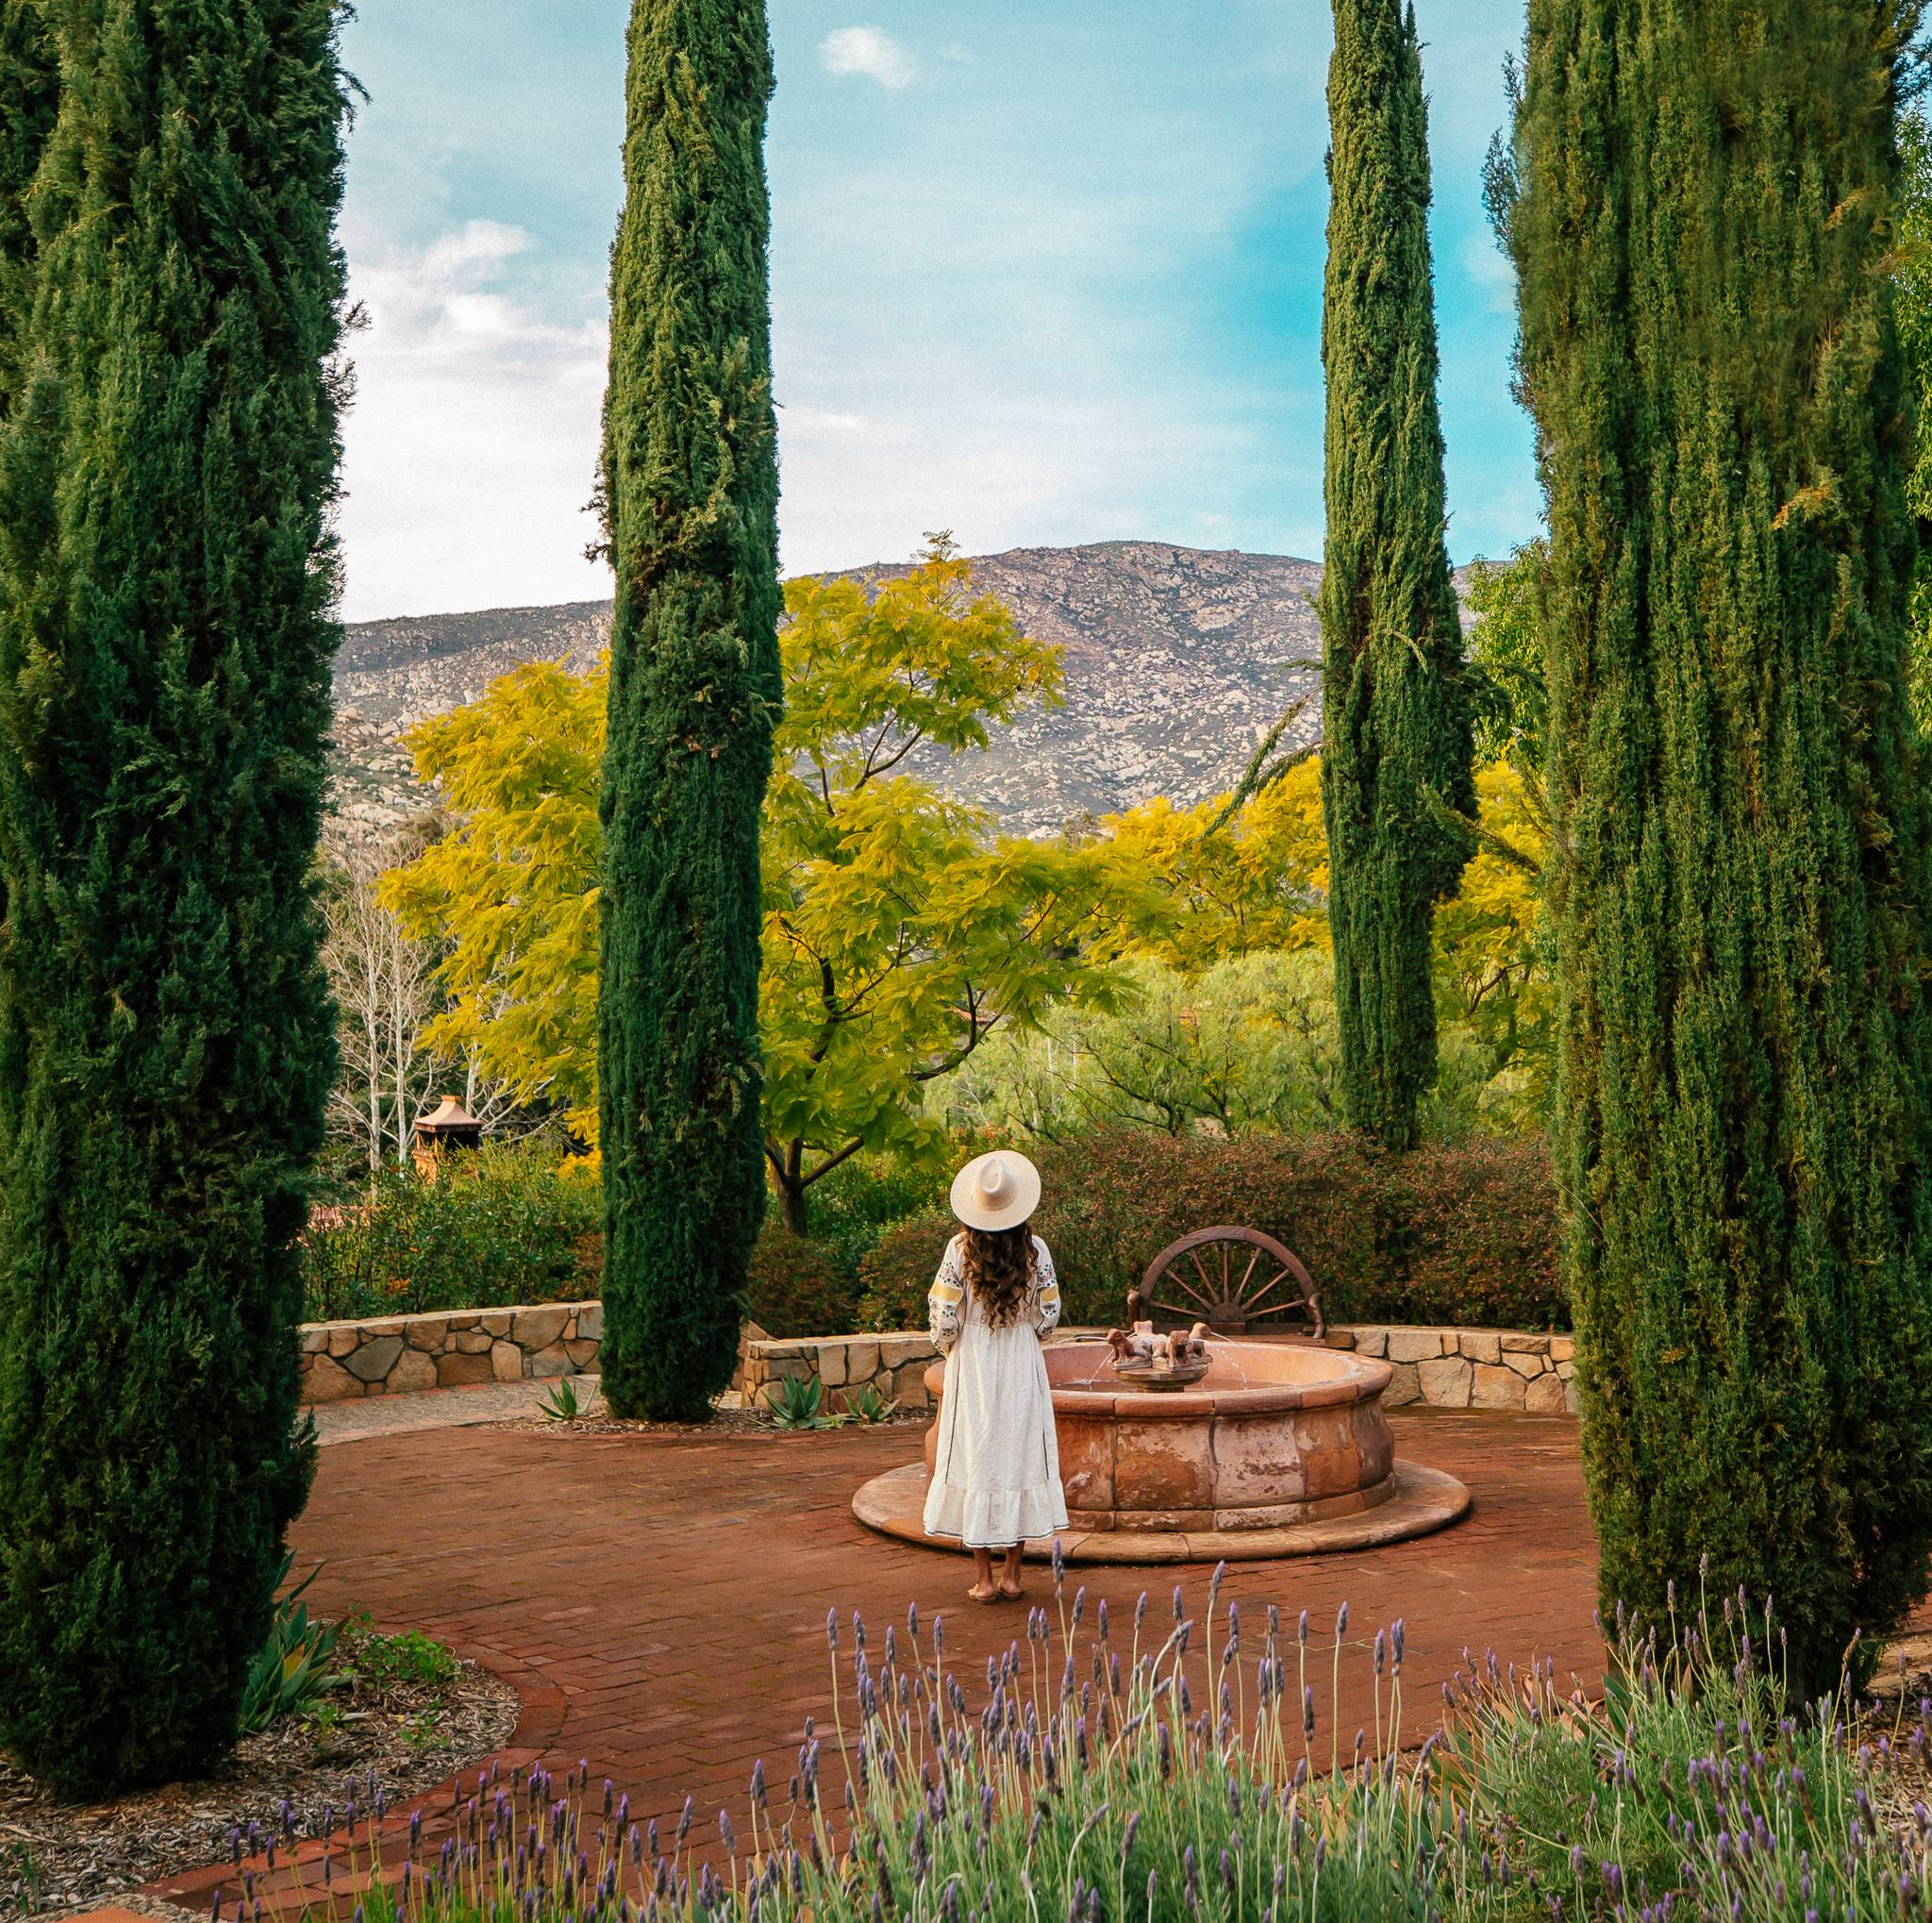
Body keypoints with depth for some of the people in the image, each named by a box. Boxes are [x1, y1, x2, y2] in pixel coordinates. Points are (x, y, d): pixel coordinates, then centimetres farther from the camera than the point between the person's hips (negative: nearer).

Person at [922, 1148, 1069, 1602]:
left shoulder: (960, 1249, -11)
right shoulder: (1035, 1249, -6)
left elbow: (945, 1317, -10)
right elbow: (1049, 1316, 0)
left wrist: (946, 1346, 10)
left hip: (972, 1369, -2)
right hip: (1022, 1370, 2)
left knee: (976, 1460, 5)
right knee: (1020, 1458, 10)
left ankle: (984, 1579, 8)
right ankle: (1012, 1575, 14)